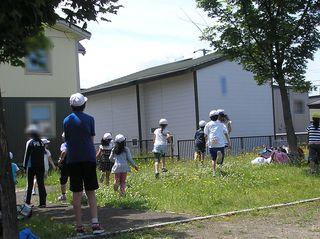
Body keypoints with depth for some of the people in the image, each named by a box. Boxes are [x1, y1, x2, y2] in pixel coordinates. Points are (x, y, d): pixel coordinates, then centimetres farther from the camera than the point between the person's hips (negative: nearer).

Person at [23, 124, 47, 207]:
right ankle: (42, 202, 1)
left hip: (31, 166, -3)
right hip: (41, 166, 3)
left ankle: (27, 202, 10)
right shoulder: (41, 142, 5)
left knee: (30, 185, 7)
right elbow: (43, 154, 7)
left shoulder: (30, 142, -7)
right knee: (41, 184, 4)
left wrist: (25, 165, -1)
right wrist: (41, 165, 13)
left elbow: (27, 155, -7)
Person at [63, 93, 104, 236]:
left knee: (77, 193, 4)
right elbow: (92, 139, 4)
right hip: (89, 158, -1)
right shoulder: (89, 119, 1)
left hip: (73, 159, 1)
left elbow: (67, 140, 7)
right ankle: (95, 224, -5)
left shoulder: (67, 120, 5)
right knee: (91, 192, 5)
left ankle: (79, 227, 6)